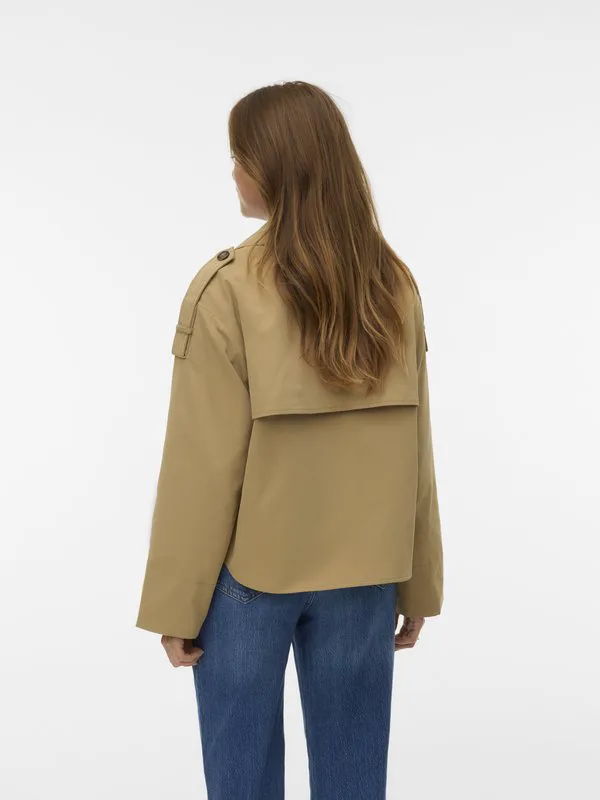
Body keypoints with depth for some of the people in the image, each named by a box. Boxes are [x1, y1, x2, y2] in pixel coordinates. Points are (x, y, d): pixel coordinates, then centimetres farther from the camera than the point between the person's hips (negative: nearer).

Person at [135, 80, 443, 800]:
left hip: (249, 570, -3)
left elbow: (204, 463, -12)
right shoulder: (392, 286, -1)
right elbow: (414, 454, 2)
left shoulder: (228, 288, -14)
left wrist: (175, 602, -3)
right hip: (364, 571, 4)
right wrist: (418, 582, 12)